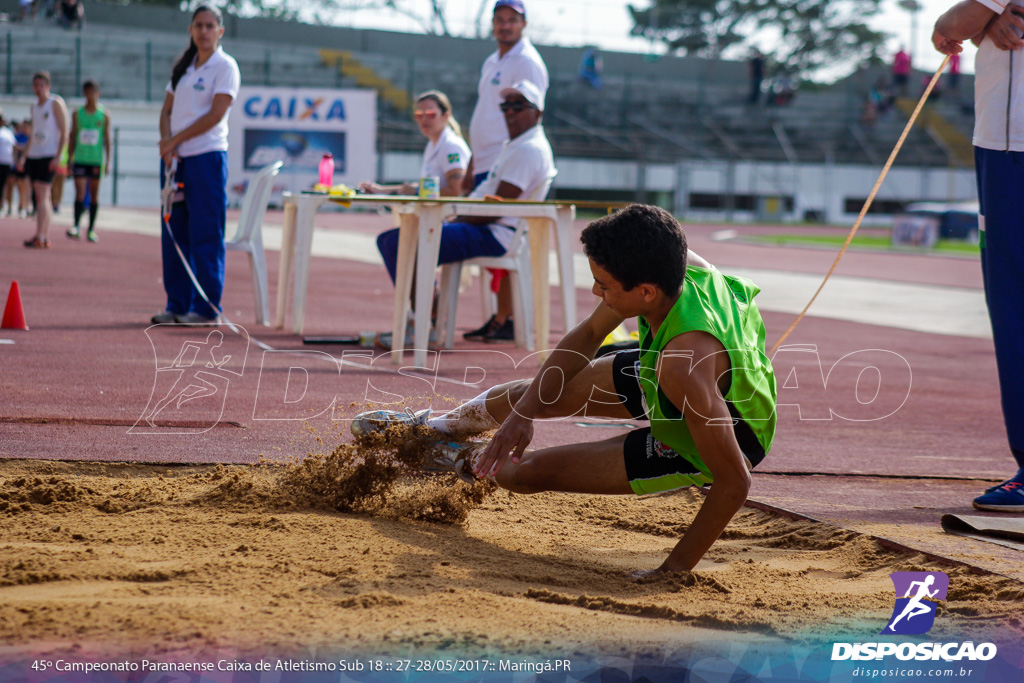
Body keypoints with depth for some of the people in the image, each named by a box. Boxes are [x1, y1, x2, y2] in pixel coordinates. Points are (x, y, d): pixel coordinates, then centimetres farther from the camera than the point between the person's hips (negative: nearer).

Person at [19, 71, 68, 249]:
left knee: (41, 195, -15)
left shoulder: (56, 103, -5)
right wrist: (25, 157, 19)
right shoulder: (34, 106, 17)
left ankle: (39, 237, -19)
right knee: (43, 197, 8)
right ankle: (46, 237, 10)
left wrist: (58, 156, -18)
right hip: (34, 155, 7)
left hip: (49, 155, -7)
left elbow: (64, 132, -10)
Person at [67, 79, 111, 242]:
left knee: (94, 194, 4)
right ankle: (77, 226, -15)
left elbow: (107, 139, 4)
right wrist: (69, 160, 5)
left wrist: (108, 161, -2)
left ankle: (91, 229, 8)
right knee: (80, 192, -11)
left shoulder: (104, 114, 5)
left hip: (97, 160, 0)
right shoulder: (77, 114, 8)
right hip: (80, 159, 0)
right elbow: (72, 138, 10)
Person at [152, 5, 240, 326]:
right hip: (174, 159, 7)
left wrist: (175, 140, -11)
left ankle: (207, 309, -3)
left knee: (205, 236, -6)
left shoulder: (225, 67, -4)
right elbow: (167, 109, 15)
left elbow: (215, 114, -13)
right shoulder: (183, 67, 16)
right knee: (174, 233, 7)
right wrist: (166, 142, -4)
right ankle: (178, 305, 14)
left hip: (207, 157, -7)